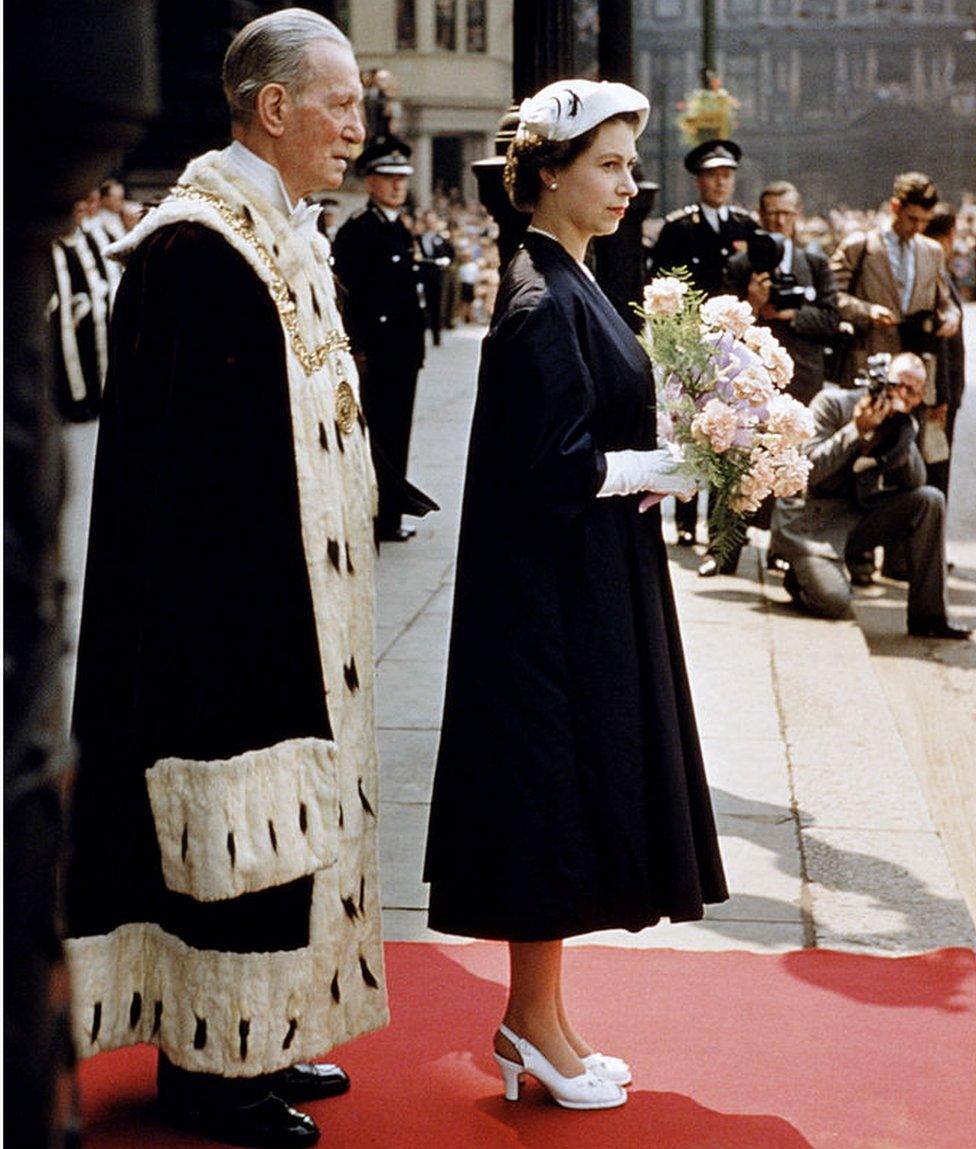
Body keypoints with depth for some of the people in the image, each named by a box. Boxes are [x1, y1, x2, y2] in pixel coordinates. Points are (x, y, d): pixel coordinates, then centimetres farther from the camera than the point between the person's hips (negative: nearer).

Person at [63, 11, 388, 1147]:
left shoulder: (289, 234, 12)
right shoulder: (194, 246, -17)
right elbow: (171, 453, -20)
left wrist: (322, 592, 17)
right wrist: (212, 610, -21)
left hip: (294, 595, 10)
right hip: (225, 609, -10)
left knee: (282, 814, 15)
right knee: (230, 815, 0)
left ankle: (259, 1037, 27)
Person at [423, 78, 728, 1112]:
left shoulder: (568, 283, 12)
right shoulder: (542, 302, -17)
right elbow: (554, 467, -22)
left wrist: (659, 464, 2)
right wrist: (670, 469, -11)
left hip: (587, 590, 10)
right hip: (555, 594, -10)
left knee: (571, 791, 13)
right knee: (550, 791, 0)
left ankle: (537, 1022, 23)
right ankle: (535, 1019, 13)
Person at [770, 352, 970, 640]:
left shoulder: (904, 425, 6)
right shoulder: (832, 403, -10)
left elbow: (915, 483, -8)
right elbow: (808, 470, -19)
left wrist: (901, 431, -19)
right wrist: (858, 429, -25)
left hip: (859, 516, 6)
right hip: (811, 519, -6)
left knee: (930, 500, -16)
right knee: (835, 603, -27)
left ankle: (928, 615, -12)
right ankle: (802, 574, 13)